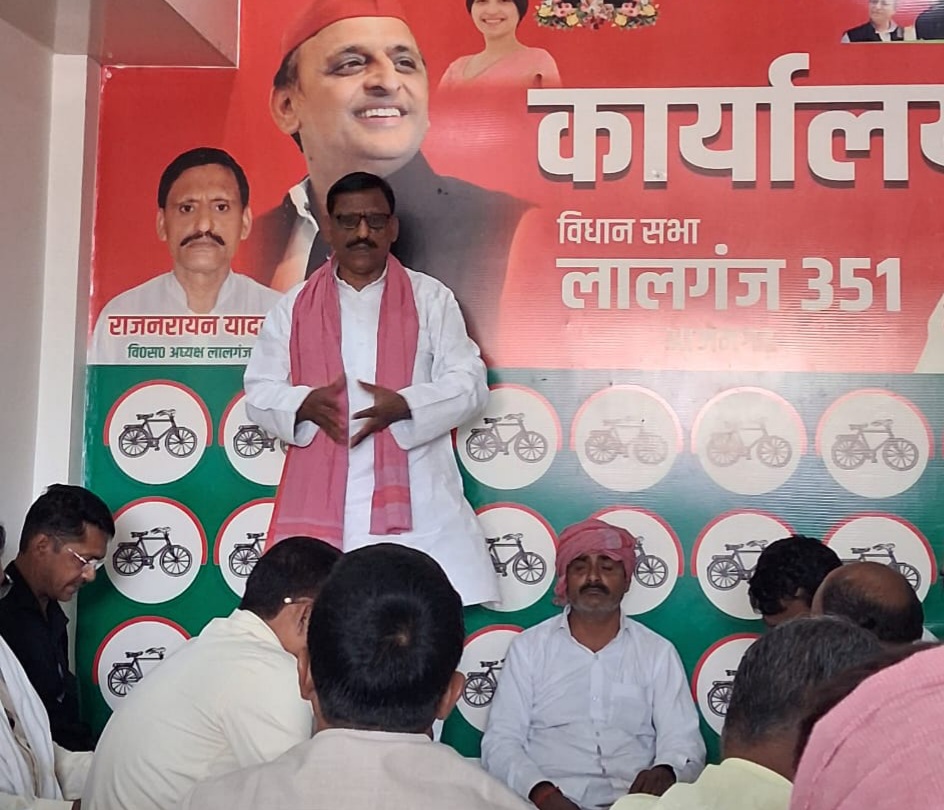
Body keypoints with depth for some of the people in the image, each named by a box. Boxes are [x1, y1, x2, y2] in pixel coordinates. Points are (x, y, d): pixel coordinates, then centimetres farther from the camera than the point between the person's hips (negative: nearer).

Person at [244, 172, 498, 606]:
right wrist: (305, 404, -12)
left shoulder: (430, 298, 8)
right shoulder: (294, 306, 12)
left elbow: (468, 383, 3)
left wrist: (405, 405, -16)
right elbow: (258, 391, 11)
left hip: (413, 499, -1)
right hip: (320, 499, 1)